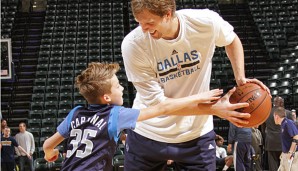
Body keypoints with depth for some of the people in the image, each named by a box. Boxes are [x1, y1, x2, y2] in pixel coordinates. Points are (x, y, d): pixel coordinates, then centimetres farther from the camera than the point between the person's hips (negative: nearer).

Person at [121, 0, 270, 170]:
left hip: (197, 134, 1)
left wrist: (240, 78, -8)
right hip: (148, 134, -1)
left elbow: (232, 40, 7)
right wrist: (215, 108, -25)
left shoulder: (206, 21, -18)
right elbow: (157, 102, -21)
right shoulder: (133, 45, -23)